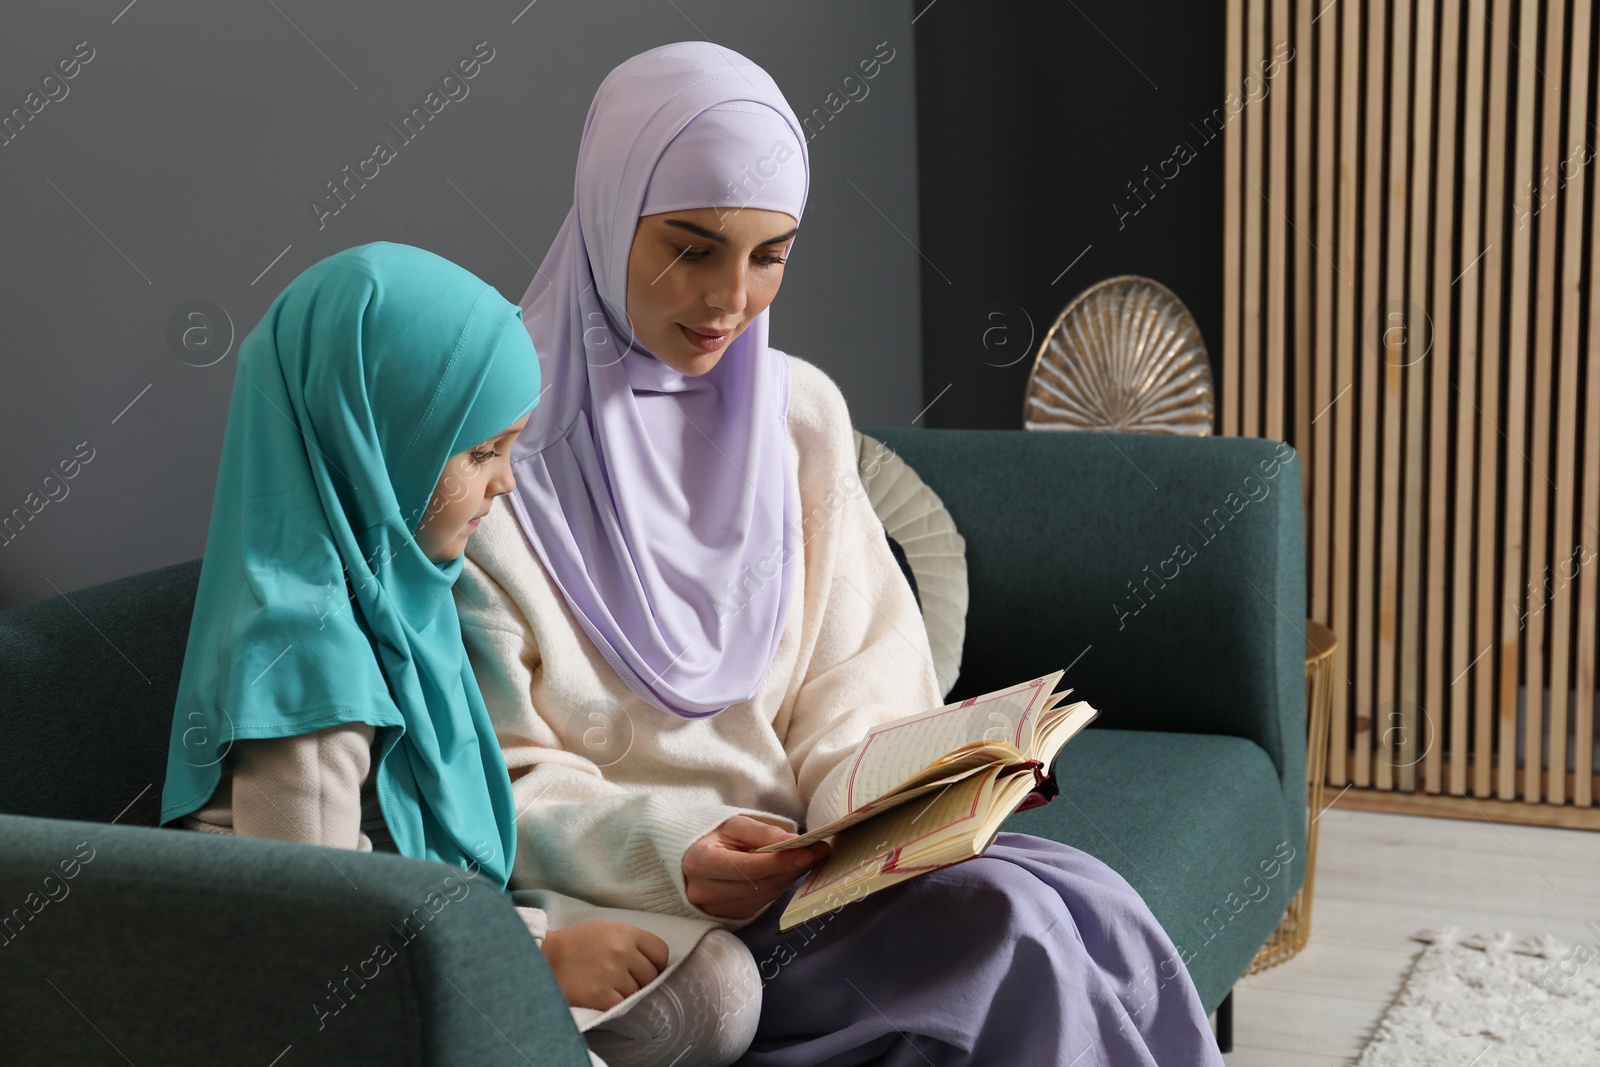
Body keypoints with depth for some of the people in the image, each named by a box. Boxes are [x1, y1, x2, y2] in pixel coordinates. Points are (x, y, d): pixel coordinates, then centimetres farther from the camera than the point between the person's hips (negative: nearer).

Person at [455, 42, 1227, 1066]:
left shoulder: (801, 413, 9)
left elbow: (853, 681, 10)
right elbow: (496, 789, -9)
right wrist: (665, 852, -25)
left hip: (808, 851, 5)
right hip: (631, 900, -5)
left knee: (1092, 905, -21)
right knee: (1005, 928, -26)